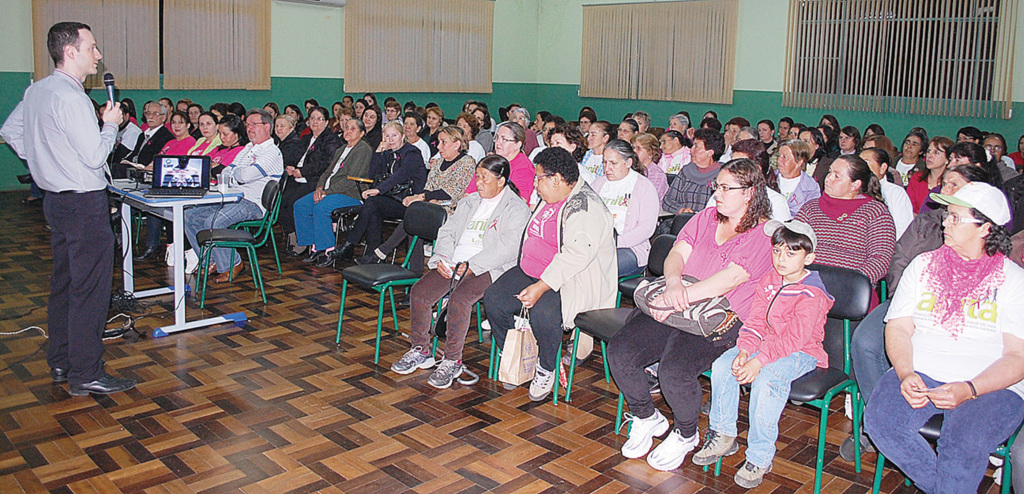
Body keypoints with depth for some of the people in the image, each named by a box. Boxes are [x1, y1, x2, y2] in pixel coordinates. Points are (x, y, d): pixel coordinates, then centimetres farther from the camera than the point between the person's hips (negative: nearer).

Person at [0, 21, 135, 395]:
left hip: (56, 198, 10)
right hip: (84, 203, -10)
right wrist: (111, 124, -5)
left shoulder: (36, 91, 10)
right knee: (90, 289, -4)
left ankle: (60, 363, 27)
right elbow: (95, 156, -21)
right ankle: (86, 375, 1)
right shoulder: (70, 98, -19)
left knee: (63, 283, 17)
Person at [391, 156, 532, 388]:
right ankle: (420, 351, 0)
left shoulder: (516, 208, 0)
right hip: (452, 263, 6)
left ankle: (452, 360, -17)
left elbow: (507, 247, -13)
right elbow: (447, 231, 17)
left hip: (486, 268, -6)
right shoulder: (469, 202, 22)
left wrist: (471, 266, -20)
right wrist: (443, 259, -4)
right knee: (420, 291, -15)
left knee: (459, 299, -32)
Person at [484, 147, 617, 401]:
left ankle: (546, 369, -5)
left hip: (575, 280, -9)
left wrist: (540, 288, -32)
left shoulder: (585, 209, -19)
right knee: (493, 299, -8)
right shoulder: (549, 199, 11)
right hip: (533, 272, 9)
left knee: (542, 312, -34)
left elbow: (574, 257, -28)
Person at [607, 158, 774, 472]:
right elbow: (677, 253, 6)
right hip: (676, 311, 6)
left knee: (674, 370, -31)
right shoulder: (706, 218, 17)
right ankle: (647, 419, 11)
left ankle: (685, 435, 2)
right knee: (619, 352, -15)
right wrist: (674, 282, -19)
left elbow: (730, 278, -17)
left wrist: (677, 299, -24)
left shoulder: (765, 234, -4)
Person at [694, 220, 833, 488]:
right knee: (722, 365, -13)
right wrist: (744, 351, -16)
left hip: (801, 353, -7)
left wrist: (758, 361, -32)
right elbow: (755, 322, 3)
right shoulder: (768, 280, 6)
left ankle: (759, 458, -21)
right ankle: (722, 436, 3)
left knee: (767, 379, -34)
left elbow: (794, 338, -24)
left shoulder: (812, 294, -17)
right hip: (768, 344, 7)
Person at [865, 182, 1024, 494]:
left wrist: (968, 389, -19)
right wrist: (906, 374, -13)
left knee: (962, 446, -32)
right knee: (879, 422, -24)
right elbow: (898, 328, 7)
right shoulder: (923, 265, 13)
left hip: (991, 386, -3)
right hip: (920, 372, 3)